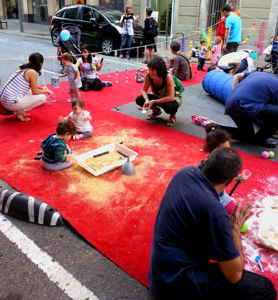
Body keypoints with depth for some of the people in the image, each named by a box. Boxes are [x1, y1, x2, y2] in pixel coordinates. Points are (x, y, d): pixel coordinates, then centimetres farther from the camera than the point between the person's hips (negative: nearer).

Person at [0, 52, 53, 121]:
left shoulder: (23, 69, 14)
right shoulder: (32, 72, -12)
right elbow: (35, 92, -6)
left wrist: (42, 88, 34)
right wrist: (47, 91, 9)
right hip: (11, 103, -9)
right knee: (42, 97, -2)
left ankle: (18, 110, 14)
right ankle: (19, 112, 0)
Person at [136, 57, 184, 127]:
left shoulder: (168, 77, -34)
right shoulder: (149, 75, -21)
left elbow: (171, 98, -37)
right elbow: (144, 90, -11)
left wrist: (153, 102, -37)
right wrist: (147, 100, -33)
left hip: (174, 97, -5)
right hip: (159, 97, 5)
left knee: (170, 106, -41)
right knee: (139, 100, -15)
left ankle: (173, 115, -1)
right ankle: (156, 111, 13)